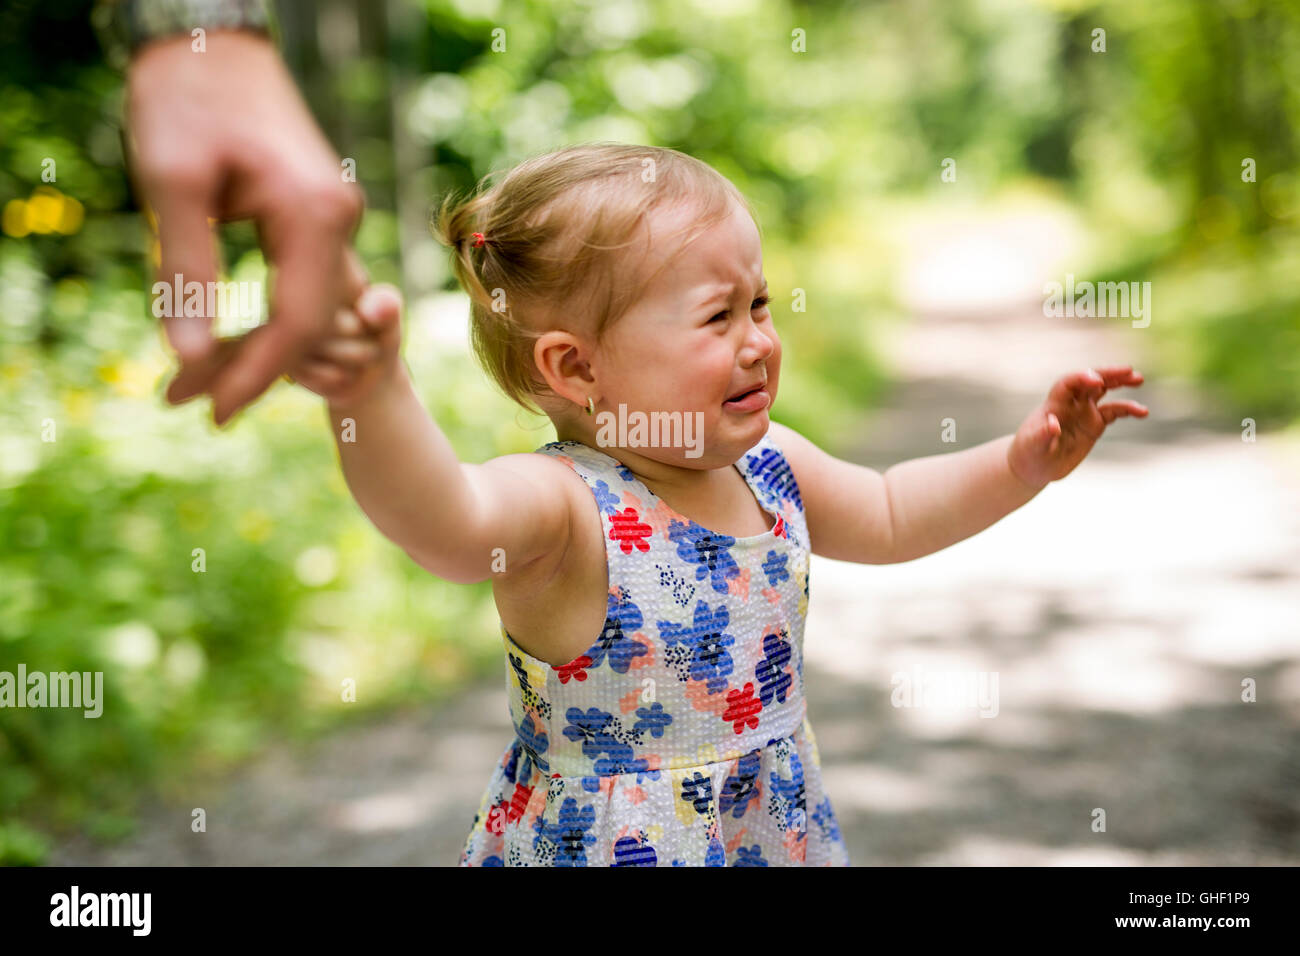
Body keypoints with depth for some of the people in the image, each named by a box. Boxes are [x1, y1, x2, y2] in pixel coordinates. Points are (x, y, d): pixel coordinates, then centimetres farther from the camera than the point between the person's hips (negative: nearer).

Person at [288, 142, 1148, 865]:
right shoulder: (567, 508, -26)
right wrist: (372, 384, -66)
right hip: (597, 845, -6)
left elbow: (887, 515, 16)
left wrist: (1023, 461, 3)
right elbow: (448, 520, -48)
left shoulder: (768, 463, -3)